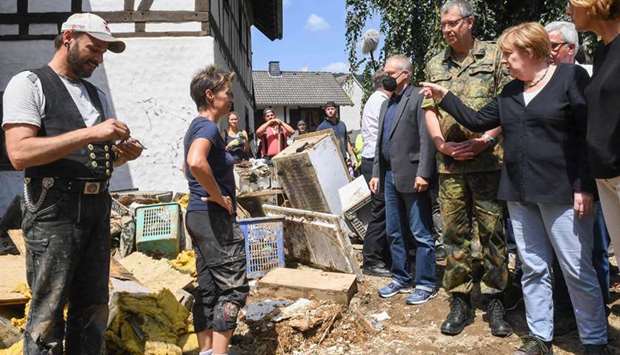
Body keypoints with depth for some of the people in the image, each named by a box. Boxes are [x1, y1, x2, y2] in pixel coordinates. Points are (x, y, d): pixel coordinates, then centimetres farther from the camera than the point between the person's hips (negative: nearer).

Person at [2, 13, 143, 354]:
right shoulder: (29, 84, -2)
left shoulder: (98, 95, 18)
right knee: (48, 314, 0)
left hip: (98, 209, 7)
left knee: (93, 309, 12)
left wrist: (123, 153, -1)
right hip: (54, 211, -6)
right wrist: (88, 134, -21)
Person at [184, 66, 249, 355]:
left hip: (198, 214, 10)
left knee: (207, 288, 14)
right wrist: (219, 196, -23)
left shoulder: (196, 127, 15)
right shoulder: (208, 127, -15)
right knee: (233, 287, -3)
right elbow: (196, 162, -36)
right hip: (214, 216, -10)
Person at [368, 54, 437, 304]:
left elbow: (426, 139, -14)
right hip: (389, 175, 8)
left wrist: (423, 173, -19)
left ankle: (426, 284, 11)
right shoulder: (386, 104, 20)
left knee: (420, 234, 0)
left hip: (411, 176, -8)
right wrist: (376, 173, 14)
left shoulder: (418, 98, -6)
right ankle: (401, 279, 26)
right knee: (394, 232, 14)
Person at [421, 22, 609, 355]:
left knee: (577, 270, 1)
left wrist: (585, 186, -15)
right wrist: (444, 97, 13)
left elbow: (589, 134, -10)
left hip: (561, 191, -6)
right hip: (519, 193, 6)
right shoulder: (509, 92, 13)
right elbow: (477, 120, 18)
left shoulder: (570, 77, -5)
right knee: (533, 268, 11)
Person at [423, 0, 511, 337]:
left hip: (487, 160, -3)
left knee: (491, 230, 2)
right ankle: (459, 301, 15)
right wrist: (442, 145, -4)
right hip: (449, 163, 3)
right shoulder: (435, 65, 15)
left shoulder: (493, 55, 5)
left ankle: (494, 300, 16)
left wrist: (484, 140, -12)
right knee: (454, 233, 5)